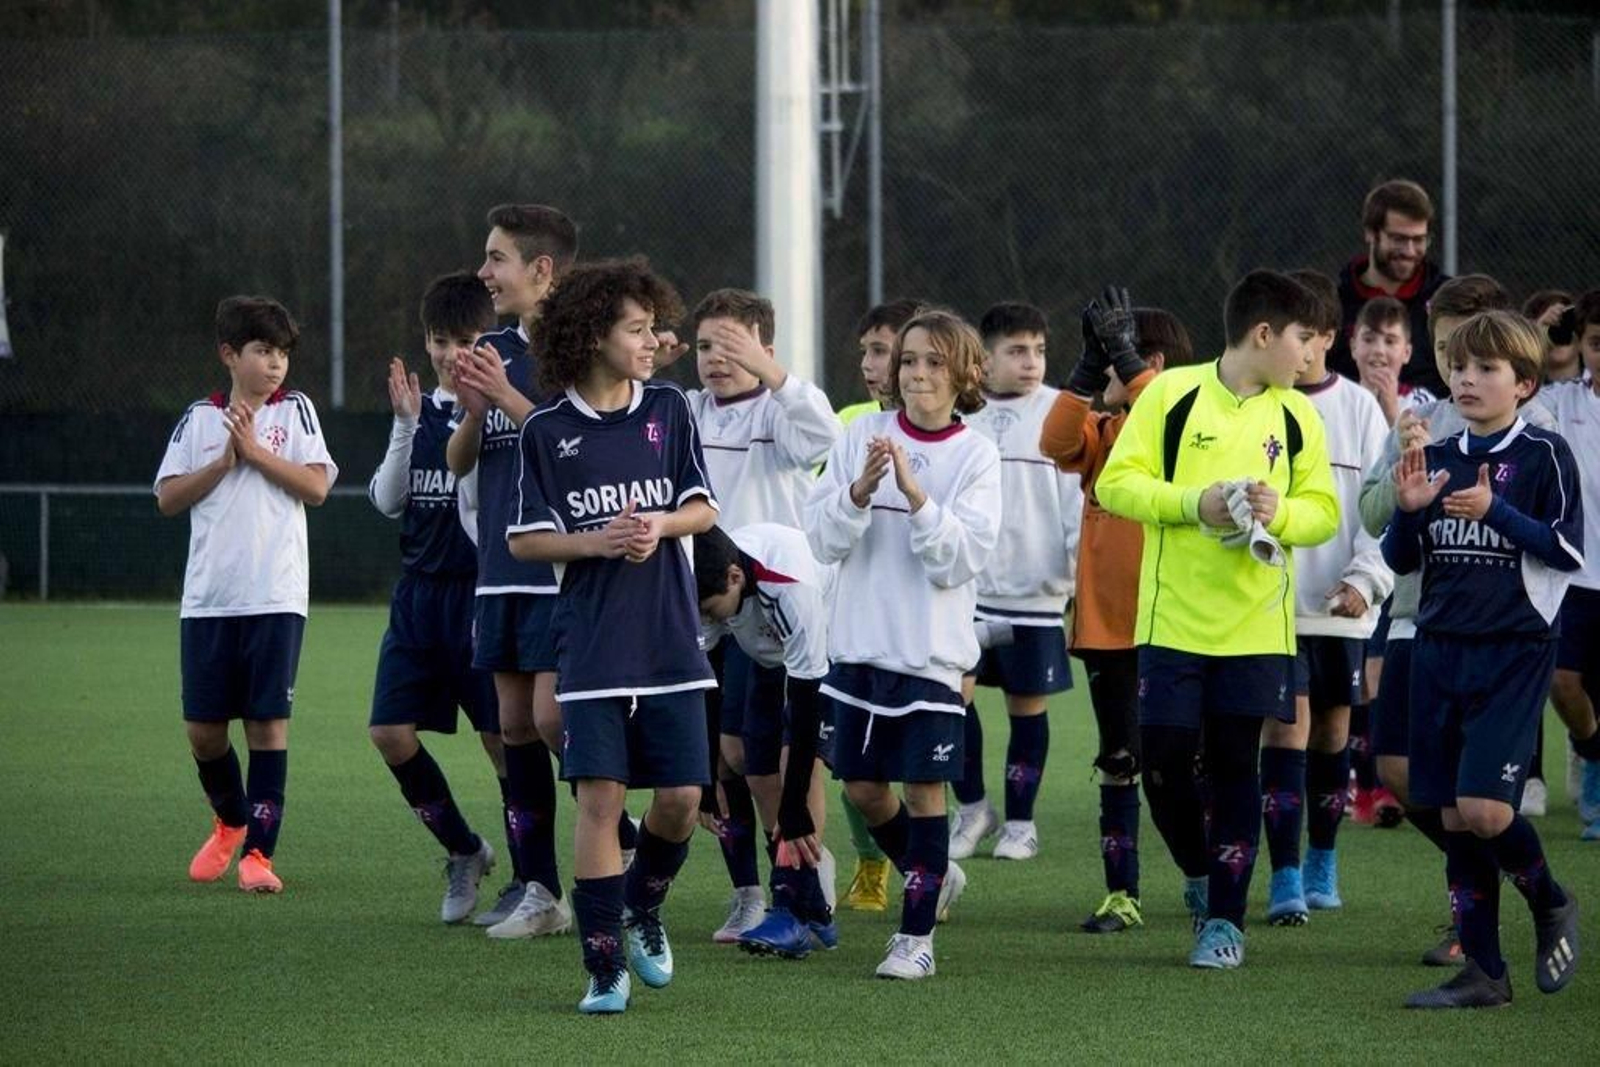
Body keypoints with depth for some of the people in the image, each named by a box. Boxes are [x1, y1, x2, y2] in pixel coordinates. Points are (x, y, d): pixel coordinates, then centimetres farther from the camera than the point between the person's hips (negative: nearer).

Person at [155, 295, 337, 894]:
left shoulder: (294, 411, 7)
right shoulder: (199, 419, 10)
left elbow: (317, 486, -4)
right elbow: (168, 499, 3)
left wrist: (255, 451, -8)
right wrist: (224, 462, -7)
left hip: (276, 597, -2)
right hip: (207, 598, 2)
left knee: (268, 721, -5)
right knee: (203, 727, 4)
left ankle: (258, 851, -2)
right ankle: (230, 822, 30)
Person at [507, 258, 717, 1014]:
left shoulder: (667, 410, 5)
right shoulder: (547, 432, -2)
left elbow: (704, 509, 8)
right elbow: (524, 540, 0)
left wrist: (660, 525, -12)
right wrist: (595, 541, -15)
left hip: (670, 640, 3)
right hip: (592, 647, -3)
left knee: (681, 796, 0)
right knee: (600, 795, -7)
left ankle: (642, 910, 29)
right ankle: (604, 966, 0)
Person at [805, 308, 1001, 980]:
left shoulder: (976, 456, -3)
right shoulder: (862, 436, 4)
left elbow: (964, 558, -12)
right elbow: (823, 540, 0)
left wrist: (915, 495, -22)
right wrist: (861, 490, -17)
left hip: (931, 650, -3)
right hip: (860, 643, 3)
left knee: (925, 787, -3)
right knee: (862, 786, 9)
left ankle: (917, 935, 5)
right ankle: (935, 877, 34)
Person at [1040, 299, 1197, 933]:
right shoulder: (1100, 431, 10)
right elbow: (1056, 442, -12)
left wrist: (1121, 360, -29)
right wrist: (1089, 363, -22)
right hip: (1105, 619, 4)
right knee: (1118, 761, 6)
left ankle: (1205, 875, 20)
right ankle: (1121, 894, 9)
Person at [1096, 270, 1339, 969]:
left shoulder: (1297, 415, 5)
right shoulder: (1172, 394, -4)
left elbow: (1325, 511, 7)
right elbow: (1115, 484, -5)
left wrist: (1279, 512, -14)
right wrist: (1194, 502, -18)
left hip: (1255, 624, 2)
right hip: (1172, 619, -1)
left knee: (1234, 766, 3)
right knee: (1163, 762, -2)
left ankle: (1225, 916, 11)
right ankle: (1204, 877, 24)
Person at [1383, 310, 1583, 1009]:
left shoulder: (1543, 455, -3)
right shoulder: (1435, 460, 12)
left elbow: (1569, 550, -9)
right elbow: (1400, 560, 15)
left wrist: (1494, 512, -18)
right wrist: (1408, 511, -5)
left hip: (1514, 653, -6)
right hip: (1441, 649, 6)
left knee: (1484, 808, -17)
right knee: (1454, 819, 3)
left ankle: (1551, 905, 11)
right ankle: (1482, 971, 10)